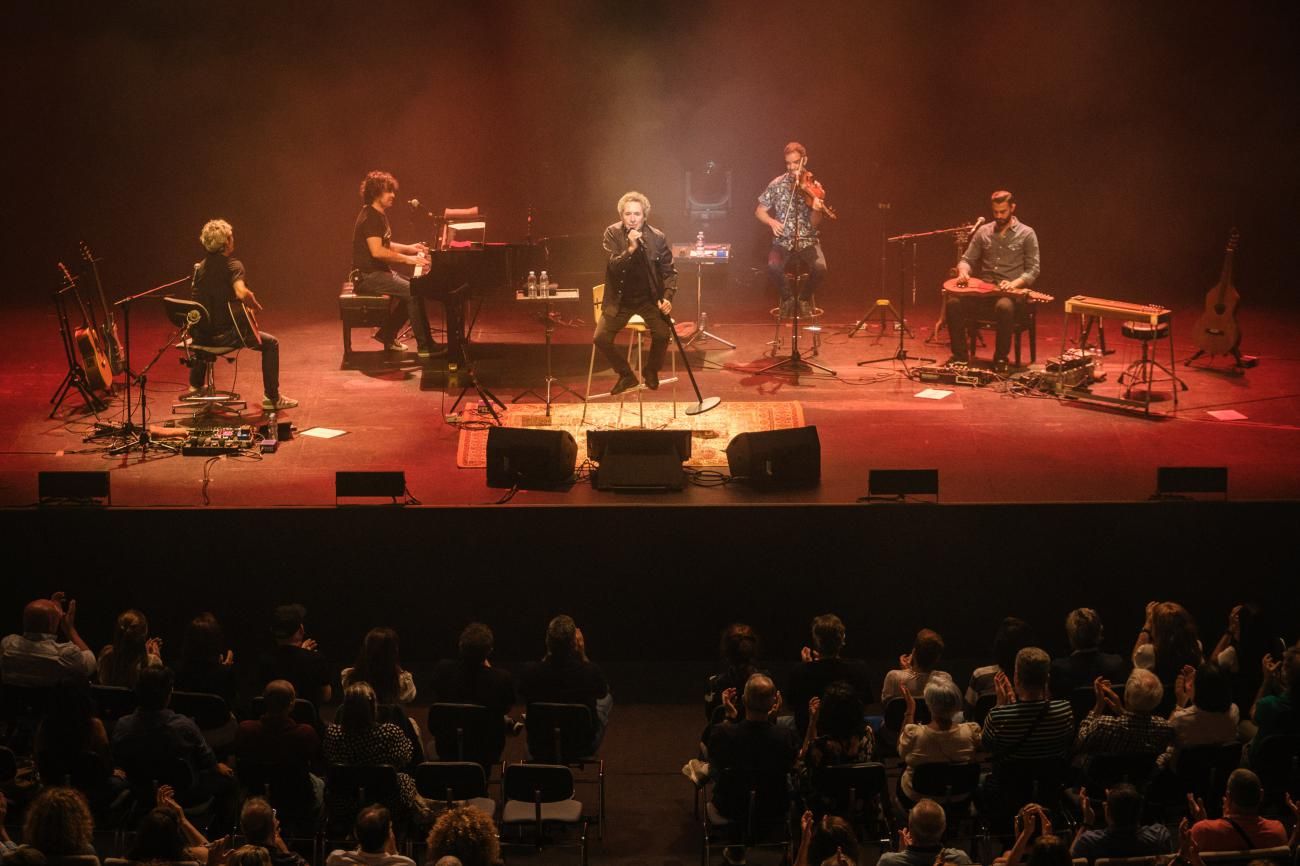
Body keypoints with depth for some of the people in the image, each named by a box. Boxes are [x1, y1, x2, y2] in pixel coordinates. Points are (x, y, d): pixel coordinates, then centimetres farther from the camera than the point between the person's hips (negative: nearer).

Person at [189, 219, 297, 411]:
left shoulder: (200, 267, 8)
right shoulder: (233, 265, -13)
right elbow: (241, 293, -32)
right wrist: (254, 303, -11)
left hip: (200, 334, 7)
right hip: (224, 334, -7)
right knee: (271, 343, 8)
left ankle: (196, 387, 49)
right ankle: (271, 398, 6)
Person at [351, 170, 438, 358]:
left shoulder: (379, 215, 15)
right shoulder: (370, 217, -18)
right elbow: (377, 251, -28)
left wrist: (409, 248, 14)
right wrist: (408, 259, -25)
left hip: (378, 272, 11)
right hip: (367, 276, -11)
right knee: (413, 292, -20)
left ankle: (387, 335, 17)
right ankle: (425, 346, -18)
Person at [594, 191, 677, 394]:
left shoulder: (658, 237, -7)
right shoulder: (613, 234, -8)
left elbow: (669, 271, 2)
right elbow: (613, 267, -19)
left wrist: (667, 297, -13)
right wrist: (630, 248, -34)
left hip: (648, 299, 0)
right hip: (619, 301, 0)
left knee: (663, 334, -24)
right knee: (601, 338, -18)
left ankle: (650, 371, 8)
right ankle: (626, 375, 8)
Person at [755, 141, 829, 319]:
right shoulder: (777, 184, 3)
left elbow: (814, 224, -8)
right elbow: (759, 211, 8)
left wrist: (817, 210, -30)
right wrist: (772, 222, -13)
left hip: (807, 242, 0)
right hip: (783, 242, 1)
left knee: (820, 268, -30)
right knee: (773, 267, -31)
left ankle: (805, 298, 2)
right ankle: (787, 298, -1)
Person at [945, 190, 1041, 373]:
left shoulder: (1026, 234, 2)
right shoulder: (983, 231, 11)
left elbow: (1033, 269, -2)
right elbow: (967, 259, 15)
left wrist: (1014, 283, -19)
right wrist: (963, 272, -10)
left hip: (1011, 294, -3)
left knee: (1004, 307, -40)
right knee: (953, 303, -26)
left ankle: (1001, 358, -19)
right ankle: (960, 355, -11)